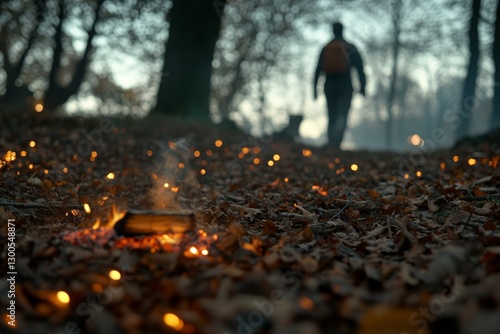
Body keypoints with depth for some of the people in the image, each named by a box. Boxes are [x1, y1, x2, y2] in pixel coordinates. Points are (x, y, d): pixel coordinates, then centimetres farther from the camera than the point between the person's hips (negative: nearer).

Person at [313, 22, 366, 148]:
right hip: (345, 85, -2)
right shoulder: (349, 48, 2)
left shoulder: (325, 49, 8)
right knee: (342, 115, -8)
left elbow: (318, 70, 6)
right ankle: (337, 142, -29)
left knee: (332, 117, 11)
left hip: (329, 86, 3)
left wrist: (315, 88, 9)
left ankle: (332, 145, 12)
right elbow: (359, 68, -4)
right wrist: (362, 86, -2)